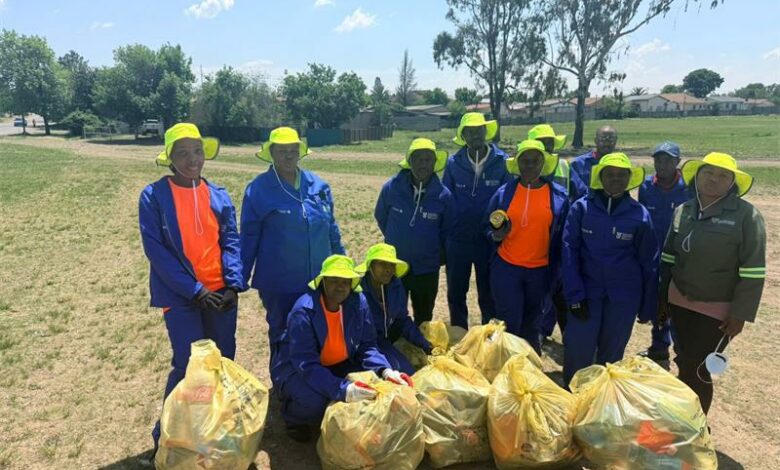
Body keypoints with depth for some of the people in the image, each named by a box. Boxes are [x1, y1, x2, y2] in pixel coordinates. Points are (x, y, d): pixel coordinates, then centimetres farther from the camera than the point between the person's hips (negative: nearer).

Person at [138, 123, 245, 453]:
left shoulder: (218, 196, 5)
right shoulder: (154, 196, -6)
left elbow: (231, 241, 3)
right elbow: (155, 249, -10)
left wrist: (233, 284, -11)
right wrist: (194, 290, -15)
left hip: (220, 292, 4)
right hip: (180, 295, -4)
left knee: (223, 361, 11)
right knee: (188, 363, -5)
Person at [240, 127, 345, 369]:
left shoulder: (318, 186, 2)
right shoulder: (258, 190, -9)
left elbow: (331, 230, 9)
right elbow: (249, 238, -5)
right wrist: (240, 280, -1)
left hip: (318, 279, 4)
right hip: (278, 283, -3)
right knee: (282, 336, 15)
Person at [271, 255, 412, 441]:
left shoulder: (358, 302, -12)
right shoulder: (303, 311, -27)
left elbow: (366, 346, -7)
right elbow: (306, 364, -32)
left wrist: (385, 371, -27)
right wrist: (342, 389, -44)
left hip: (339, 366, 5)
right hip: (299, 370, -4)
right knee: (314, 399, -35)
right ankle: (294, 419, 4)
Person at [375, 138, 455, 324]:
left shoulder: (443, 195, -12)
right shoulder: (392, 187, -12)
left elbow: (447, 231, 4)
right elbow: (380, 217, 7)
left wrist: (437, 254, 10)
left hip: (427, 268, 0)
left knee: (424, 318, 18)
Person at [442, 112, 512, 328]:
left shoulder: (501, 161, -7)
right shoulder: (454, 163, -4)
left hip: (489, 240, -1)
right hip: (458, 239, 2)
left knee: (488, 295, 13)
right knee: (455, 294, 15)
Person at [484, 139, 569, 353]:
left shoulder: (558, 196, -3)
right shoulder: (504, 192, -4)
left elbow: (561, 237, 3)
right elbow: (487, 226, 5)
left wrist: (556, 271, 1)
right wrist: (495, 235, -17)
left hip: (540, 270, 1)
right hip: (506, 267, -1)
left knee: (532, 324, 17)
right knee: (509, 324, 0)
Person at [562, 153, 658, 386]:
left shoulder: (639, 214, -4)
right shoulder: (581, 208, -6)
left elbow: (649, 262, 2)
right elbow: (570, 251, -7)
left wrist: (648, 306, 4)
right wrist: (574, 294, -12)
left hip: (624, 296, 1)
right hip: (587, 291, -1)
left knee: (612, 352, 12)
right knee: (577, 351, -2)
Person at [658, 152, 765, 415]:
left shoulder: (746, 216, -13)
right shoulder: (682, 211, 2)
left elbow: (753, 272, -12)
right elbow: (668, 259, 9)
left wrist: (740, 314, -13)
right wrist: (662, 298, 10)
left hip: (718, 310, -4)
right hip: (680, 302, 4)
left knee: (695, 370, 1)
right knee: (684, 364, 13)